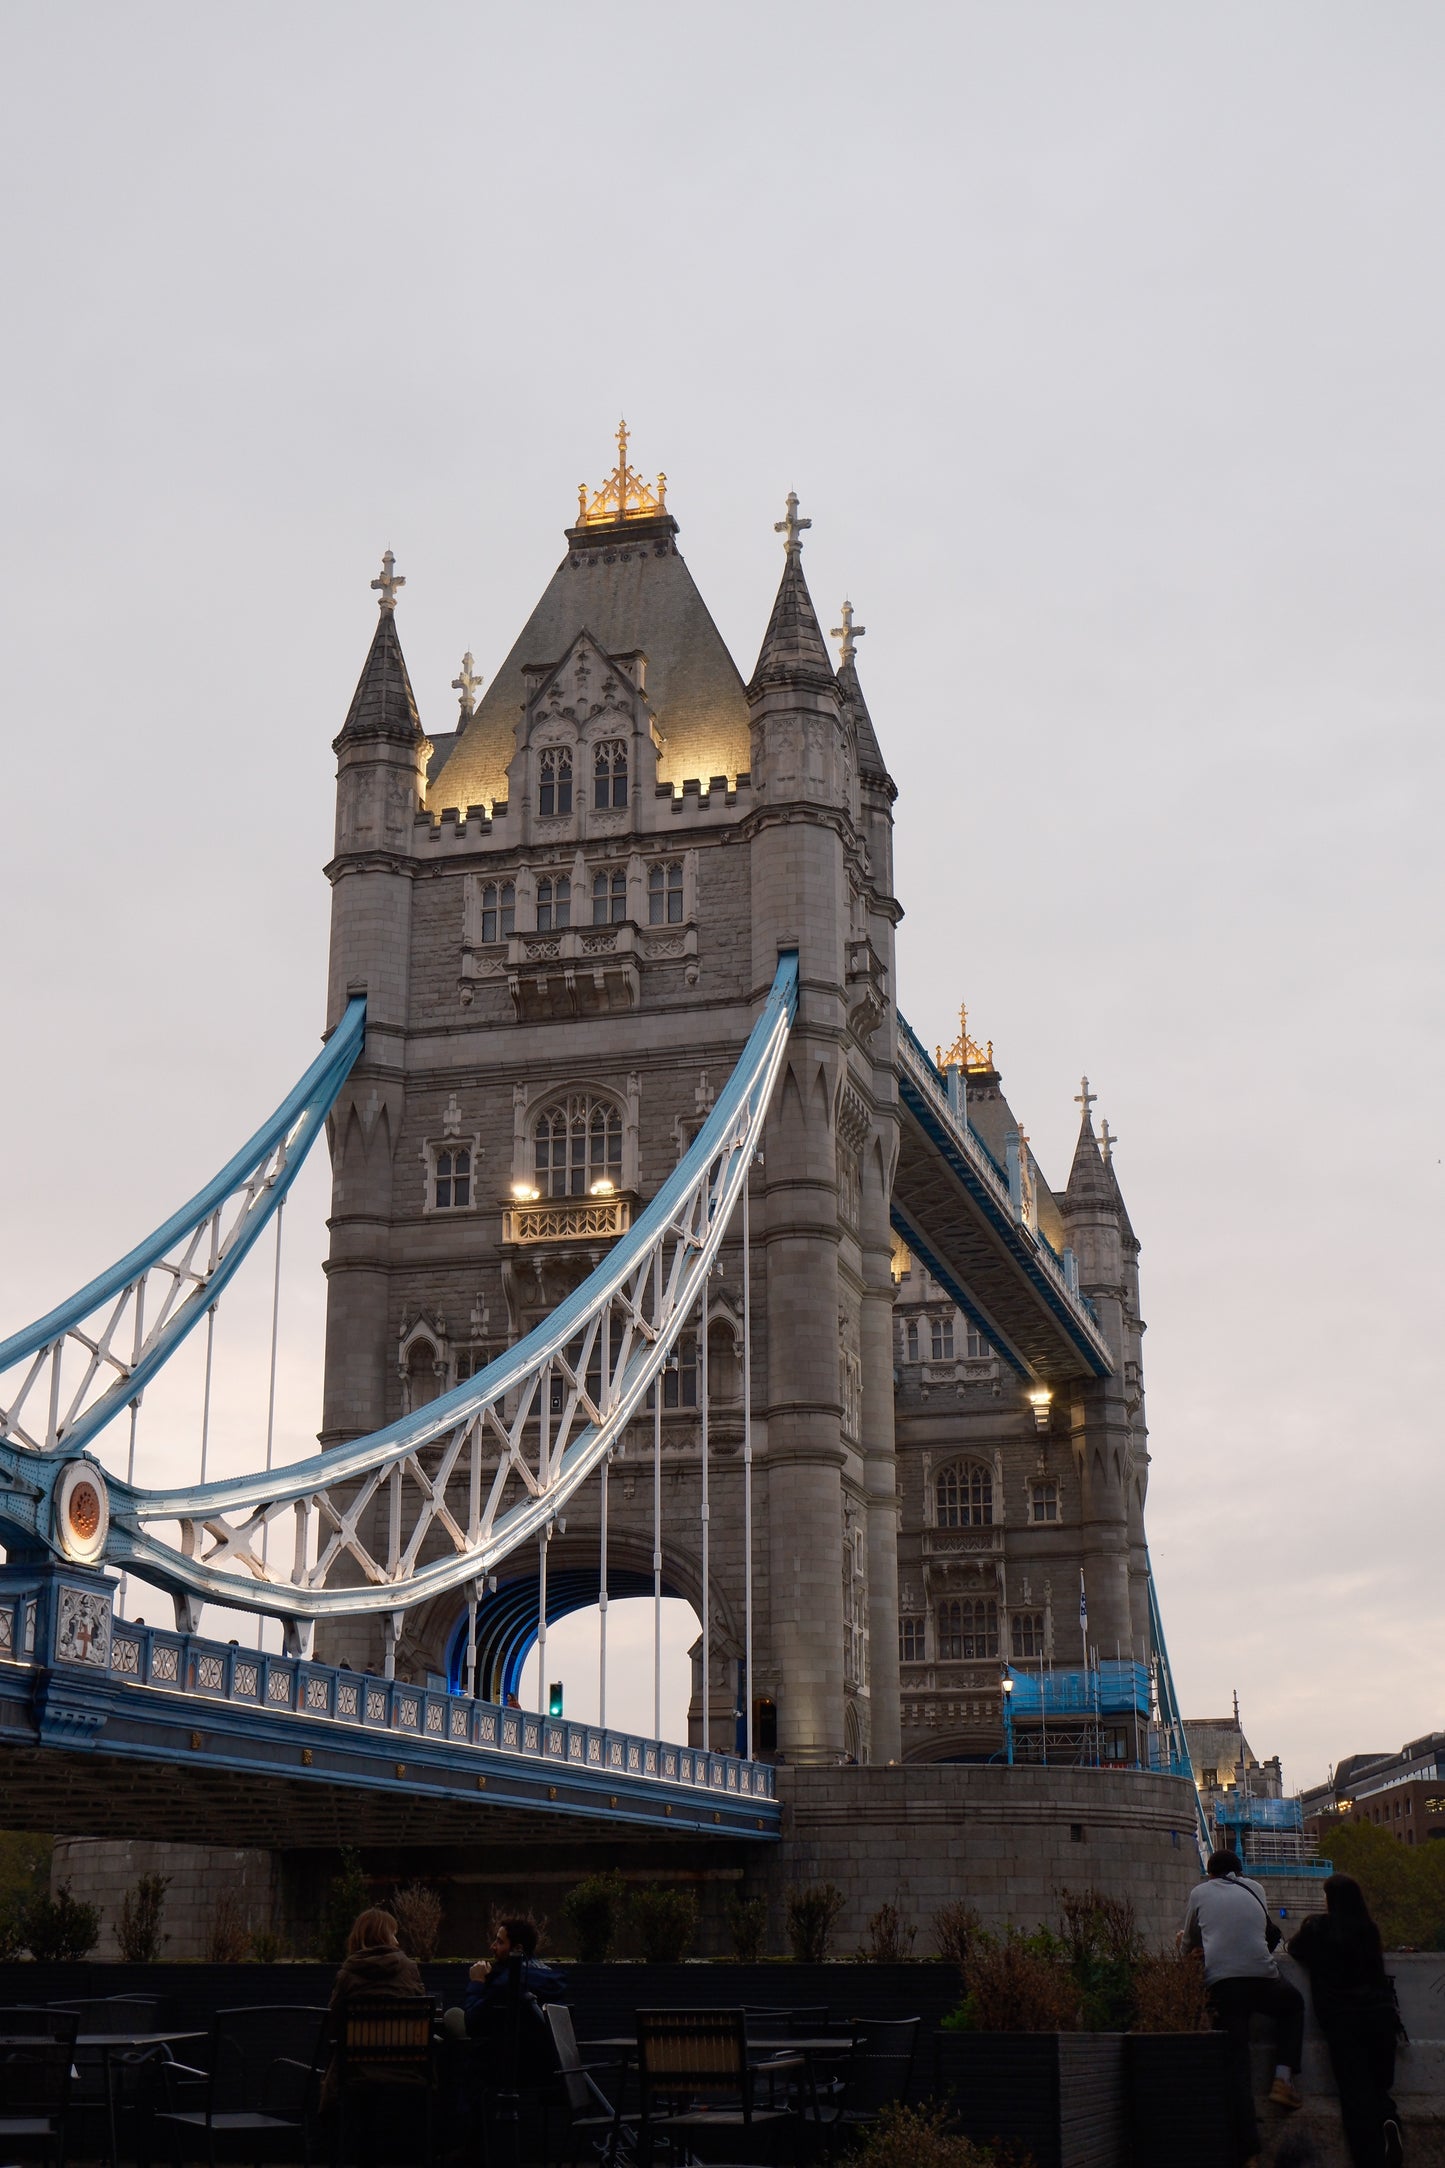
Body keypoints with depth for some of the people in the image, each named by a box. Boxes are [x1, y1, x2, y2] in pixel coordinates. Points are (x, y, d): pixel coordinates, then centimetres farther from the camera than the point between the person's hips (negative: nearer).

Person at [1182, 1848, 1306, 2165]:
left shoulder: (1200, 1892, 17)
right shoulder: (1255, 1890, 22)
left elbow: (1189, 1942, 27)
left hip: (1220, 1982, -1)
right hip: (1261, 1976, 1)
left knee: (1237, 2066, 1)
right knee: (1293, 2004, 32)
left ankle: (1251, 2149, -10)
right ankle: (1283, 2079, 15)